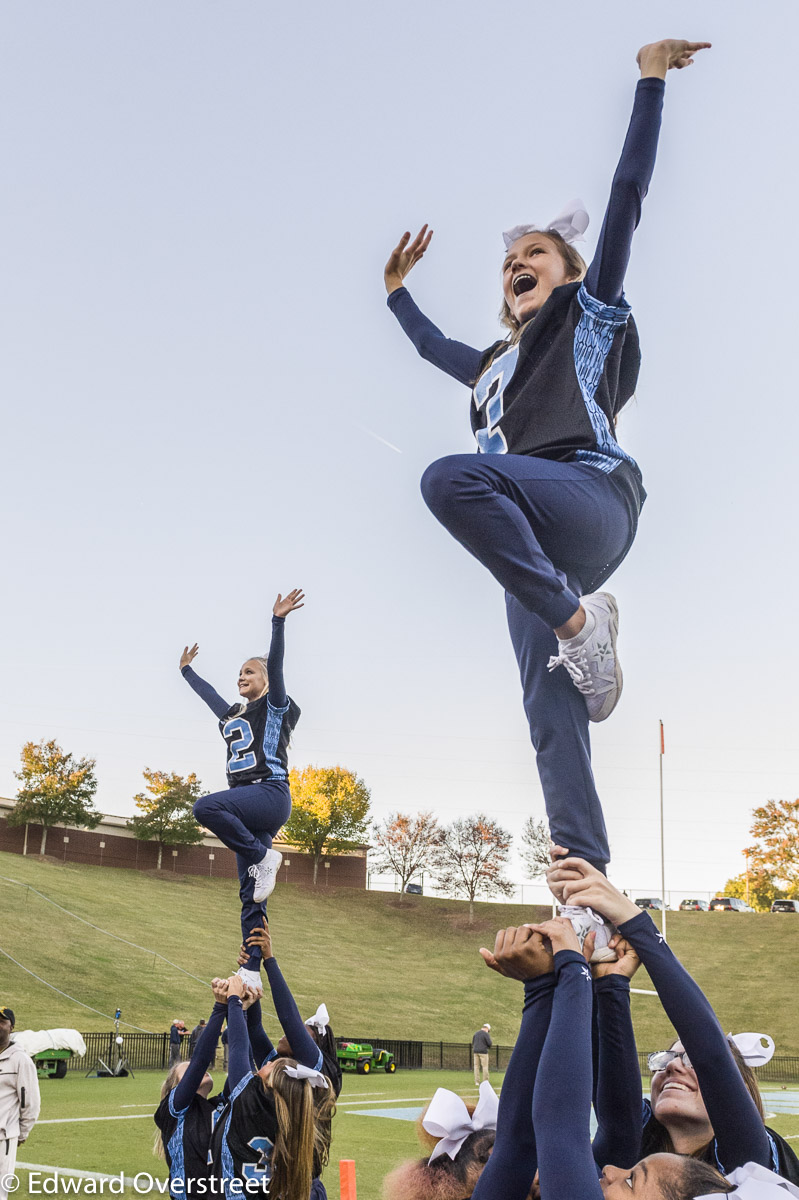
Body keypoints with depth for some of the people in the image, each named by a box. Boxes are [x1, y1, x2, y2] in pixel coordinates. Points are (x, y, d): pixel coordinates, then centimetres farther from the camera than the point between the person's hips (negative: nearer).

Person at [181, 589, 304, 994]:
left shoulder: (274, 706, 4)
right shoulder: (232, 715, 23)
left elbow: (275, 664, -11)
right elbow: (207, 692, 40)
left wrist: (278, 622, -21)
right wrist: (187, 670, 53)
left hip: (270, 793, -7)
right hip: (246, 802, 8)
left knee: (206, 807, -33)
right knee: (251, 896, 1)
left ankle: (264, 858, -20)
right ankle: (252, 972, -1)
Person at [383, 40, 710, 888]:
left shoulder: (590, 312, 18)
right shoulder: (497, 365, 34)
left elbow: (627, 193, 11)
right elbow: (430, 346, 54)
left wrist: (650, 80, 8)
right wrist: (397, 290, 61)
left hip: (590, 497, -6)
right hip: (529, 542, 6)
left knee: (451, 477, -34)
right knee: (551, 714, -10)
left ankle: (580, 619, -26)